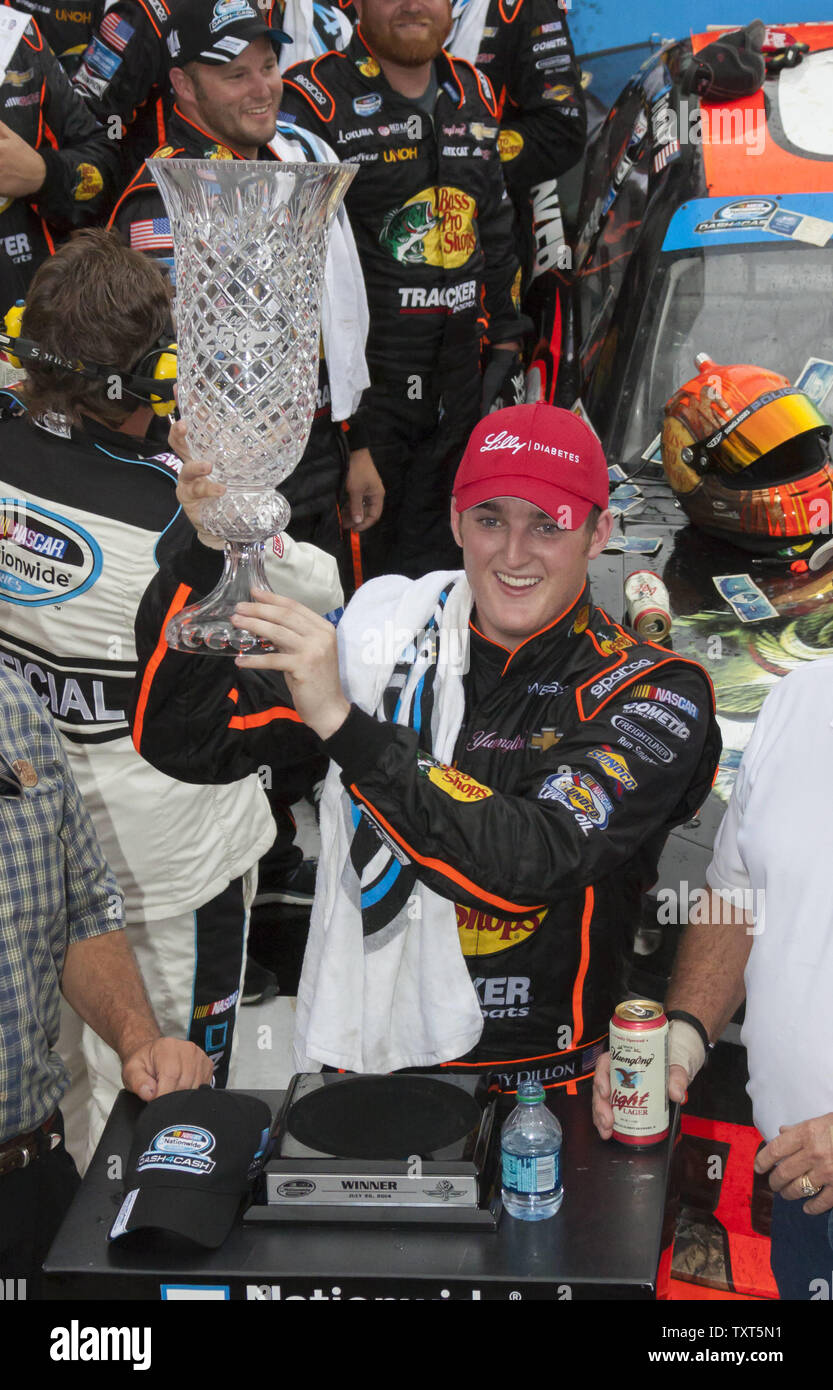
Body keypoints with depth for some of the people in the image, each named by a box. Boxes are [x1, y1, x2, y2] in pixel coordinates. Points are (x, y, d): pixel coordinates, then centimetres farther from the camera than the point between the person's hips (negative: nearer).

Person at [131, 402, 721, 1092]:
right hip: (363, 1054, 0)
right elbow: (182, 740, 1)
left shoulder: (653, 692, -6)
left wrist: (343, 723, -28)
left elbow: (537, 861, -23)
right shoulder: (388, 633, 3)